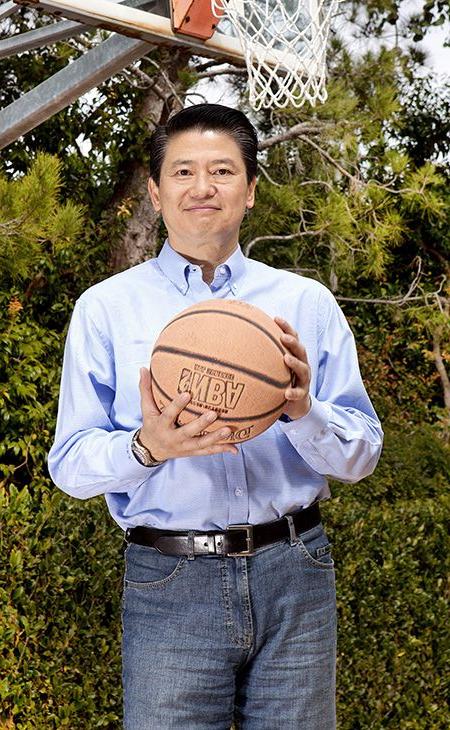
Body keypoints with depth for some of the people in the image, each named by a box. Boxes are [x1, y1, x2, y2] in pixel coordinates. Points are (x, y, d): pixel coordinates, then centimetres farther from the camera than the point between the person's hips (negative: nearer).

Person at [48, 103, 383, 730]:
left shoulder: (307, 302, 8)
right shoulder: (106, 307, 3)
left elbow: (362, 453, 5)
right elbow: (70, 466, -1)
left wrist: (304, 414, -14)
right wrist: (145, 448, -20)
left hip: (294, 573, 2)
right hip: (170, 586, -1)